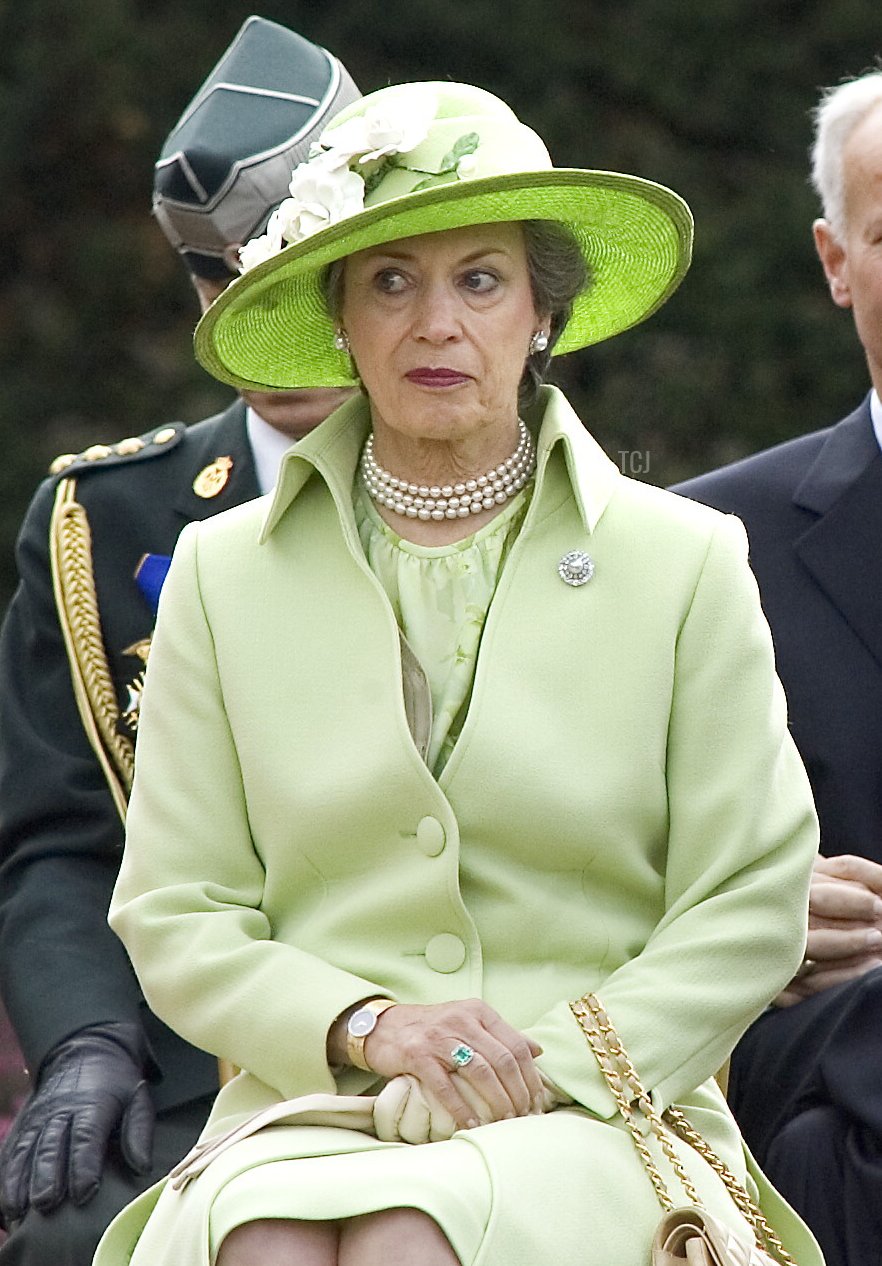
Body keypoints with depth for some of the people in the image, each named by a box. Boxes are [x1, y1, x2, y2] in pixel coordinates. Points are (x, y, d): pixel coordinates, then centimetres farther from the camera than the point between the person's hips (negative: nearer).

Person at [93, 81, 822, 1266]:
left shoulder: (684, 563, 7)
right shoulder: (227, 575, 12)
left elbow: (752, 909, 4)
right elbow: (175, 920, 10)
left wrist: (544, 1074, -10)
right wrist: (365, 1027, -9)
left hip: (597, 1122, -1)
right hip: (305, 1116, 1)